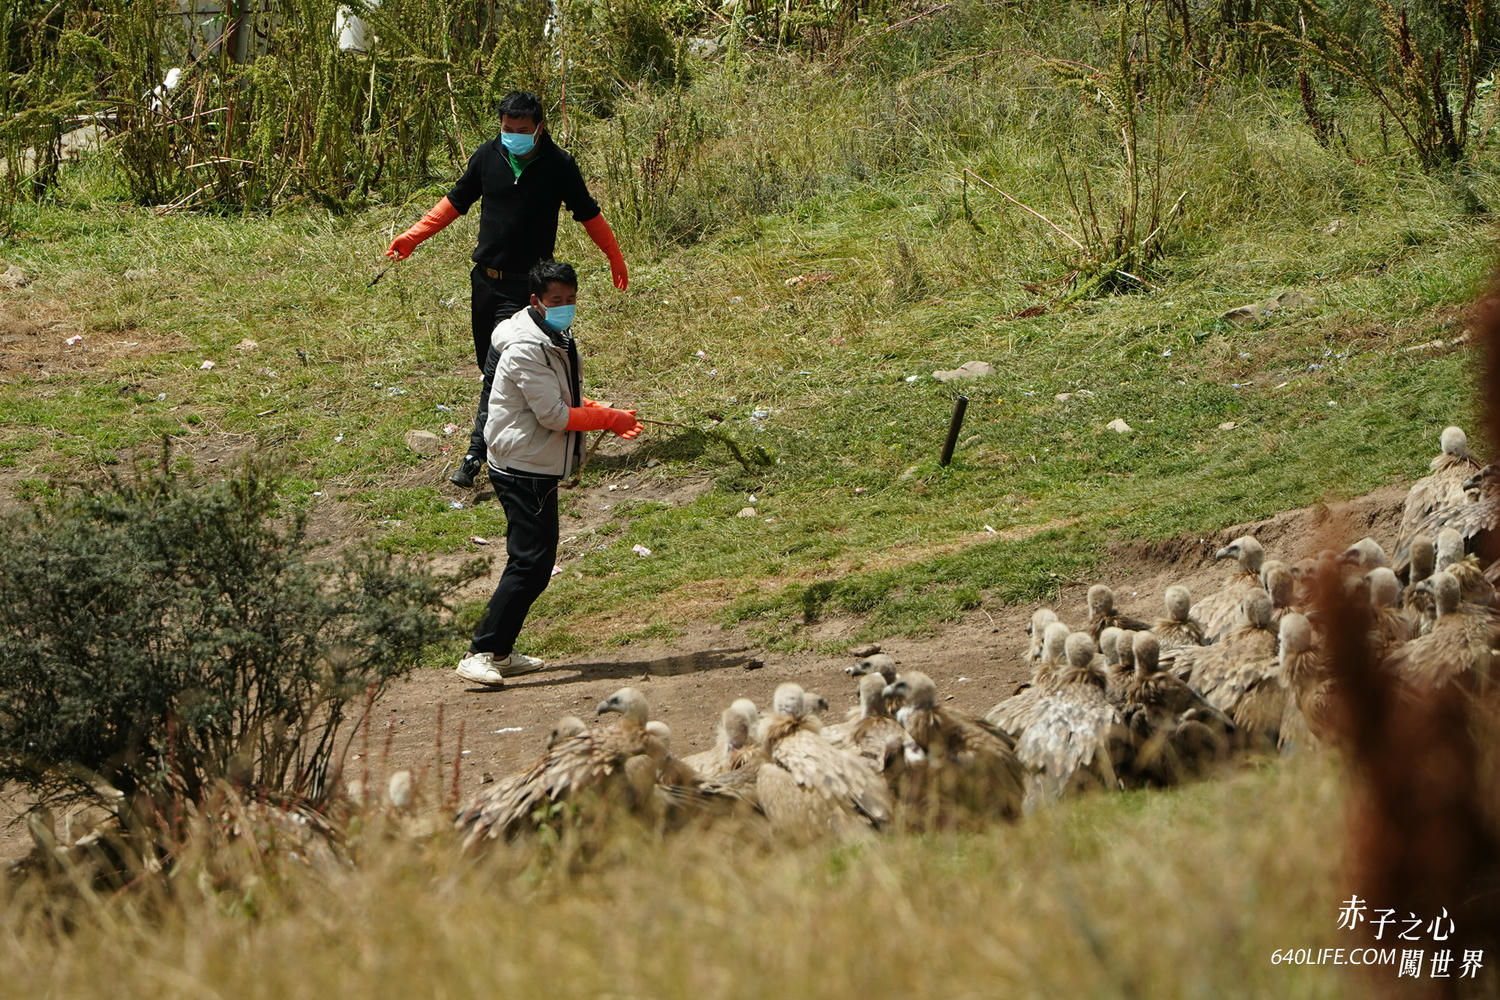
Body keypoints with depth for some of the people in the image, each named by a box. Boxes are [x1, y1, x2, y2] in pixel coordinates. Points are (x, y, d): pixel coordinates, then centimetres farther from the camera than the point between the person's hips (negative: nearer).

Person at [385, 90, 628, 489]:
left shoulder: (558, 165, -7)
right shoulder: (488, 156, 1)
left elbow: (588, 214, 7)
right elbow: (456, 201, 13)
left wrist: (615, 257, 13)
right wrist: (413, 236, 8)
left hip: (526, 283, -5)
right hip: (485, 277, 5)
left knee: (499, 368, -14)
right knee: (490, 366, 10)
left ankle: (476, 453, -17)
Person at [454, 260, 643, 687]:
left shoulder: (558, 339, 12)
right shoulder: (527, 348, -21)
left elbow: (567, 400, 20)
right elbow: (554, 415, -22)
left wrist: (606, 414, 2)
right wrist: (610, 420, -15)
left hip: (538, 469, 11)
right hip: (523, 470, -11)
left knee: (532, 560, 15)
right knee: (531, 564, -15)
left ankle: (501, 652, 21)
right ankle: (480, 654, -17)